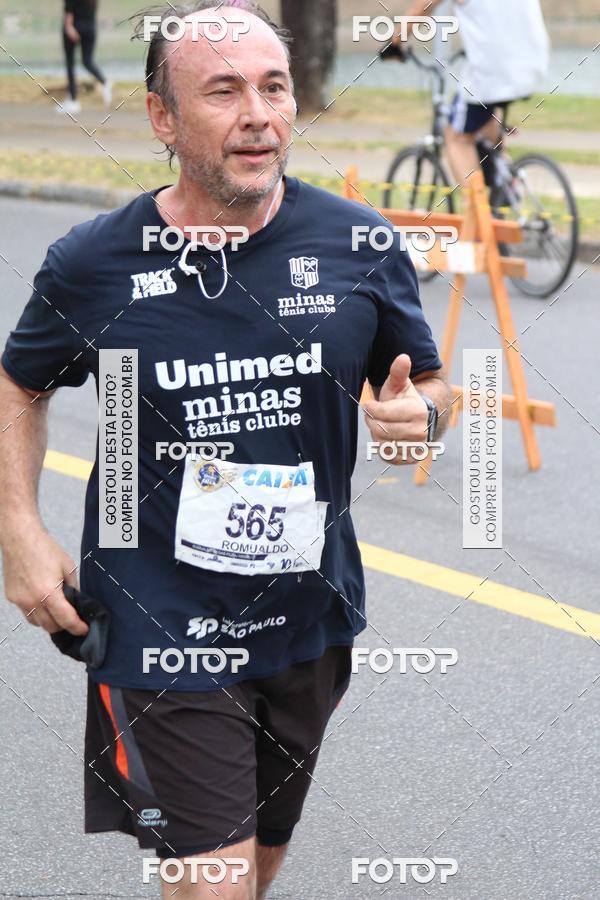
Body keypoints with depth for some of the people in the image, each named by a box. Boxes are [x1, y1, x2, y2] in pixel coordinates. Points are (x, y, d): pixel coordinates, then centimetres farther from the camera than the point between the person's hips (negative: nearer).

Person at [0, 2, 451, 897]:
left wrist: (420, 414, -16)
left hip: (310, 622, 3)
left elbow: (428, 382, 8)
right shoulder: (93, 264, -9)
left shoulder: (357, 245, -6)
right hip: (163, 629, -3)